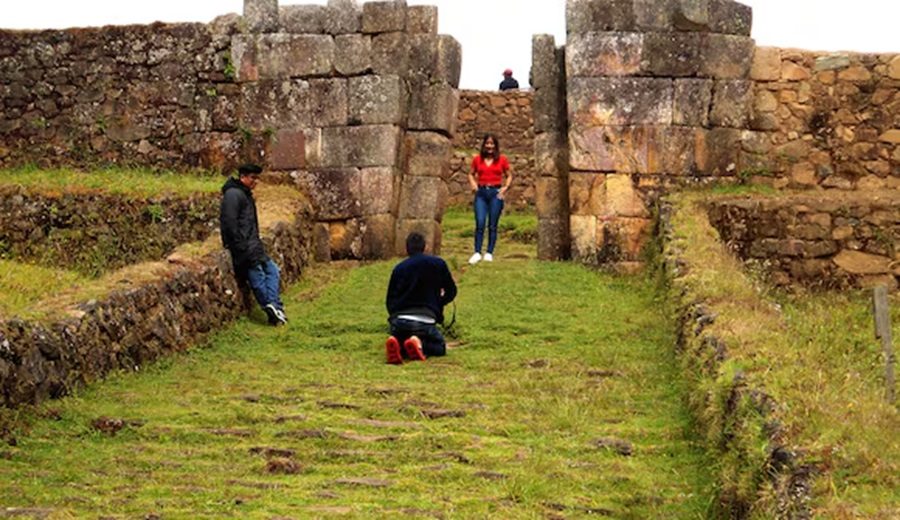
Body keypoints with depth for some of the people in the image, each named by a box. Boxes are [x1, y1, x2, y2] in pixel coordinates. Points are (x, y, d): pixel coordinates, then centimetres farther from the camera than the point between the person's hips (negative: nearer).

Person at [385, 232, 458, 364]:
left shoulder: (398, 268, 13)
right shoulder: (438, 264, 10)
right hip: (425, 320, -2)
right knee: (440, 348, 21)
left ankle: (395, 343, -11)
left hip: (399, 320, 2)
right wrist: (438, 303, 38)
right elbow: (451, 291, 19)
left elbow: (389, 300, 15)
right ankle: (419, 345, -14)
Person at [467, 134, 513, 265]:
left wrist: (505, 187, -3)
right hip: (481, 193, 1)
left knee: (492, 225, 1)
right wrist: (473, 185, 3)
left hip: (495, 193, -1)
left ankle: (489, 253, 7)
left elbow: (509, 175, 12)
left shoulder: (502, 159, 4)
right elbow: (471, 174, 20)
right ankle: (477, 253, -7)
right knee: (480, 223, -10)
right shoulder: (477, 159, 8)